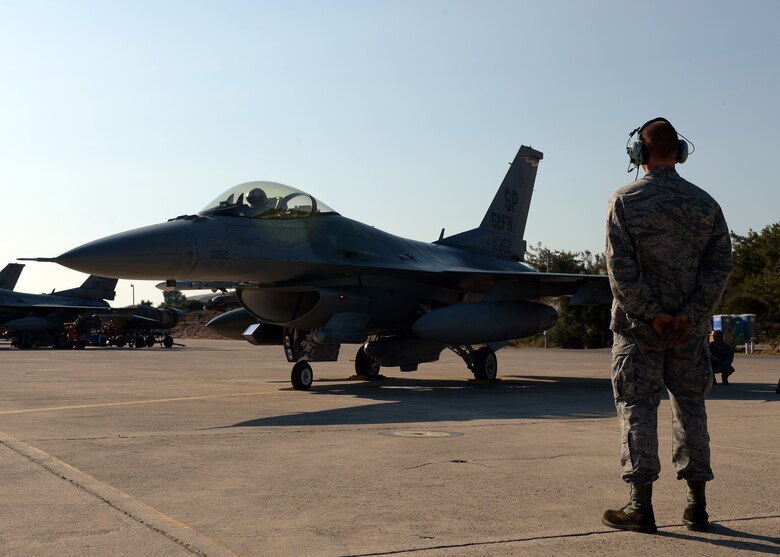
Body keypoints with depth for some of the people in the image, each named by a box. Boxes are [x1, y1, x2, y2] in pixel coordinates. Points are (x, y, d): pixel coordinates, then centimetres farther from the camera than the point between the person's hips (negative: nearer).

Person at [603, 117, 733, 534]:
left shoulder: (625, 201, -5)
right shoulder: (705, 203, 5)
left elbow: (620, 266, -13)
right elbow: (720, 262, -1)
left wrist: (651, 313, -10)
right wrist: (691, 313, -7)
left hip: (638, 325, -3)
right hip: (690, 327, 3)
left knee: (637, 407, 2)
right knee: (691, 406, 11)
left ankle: (641, 505, 2)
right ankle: (697, 505, 16)